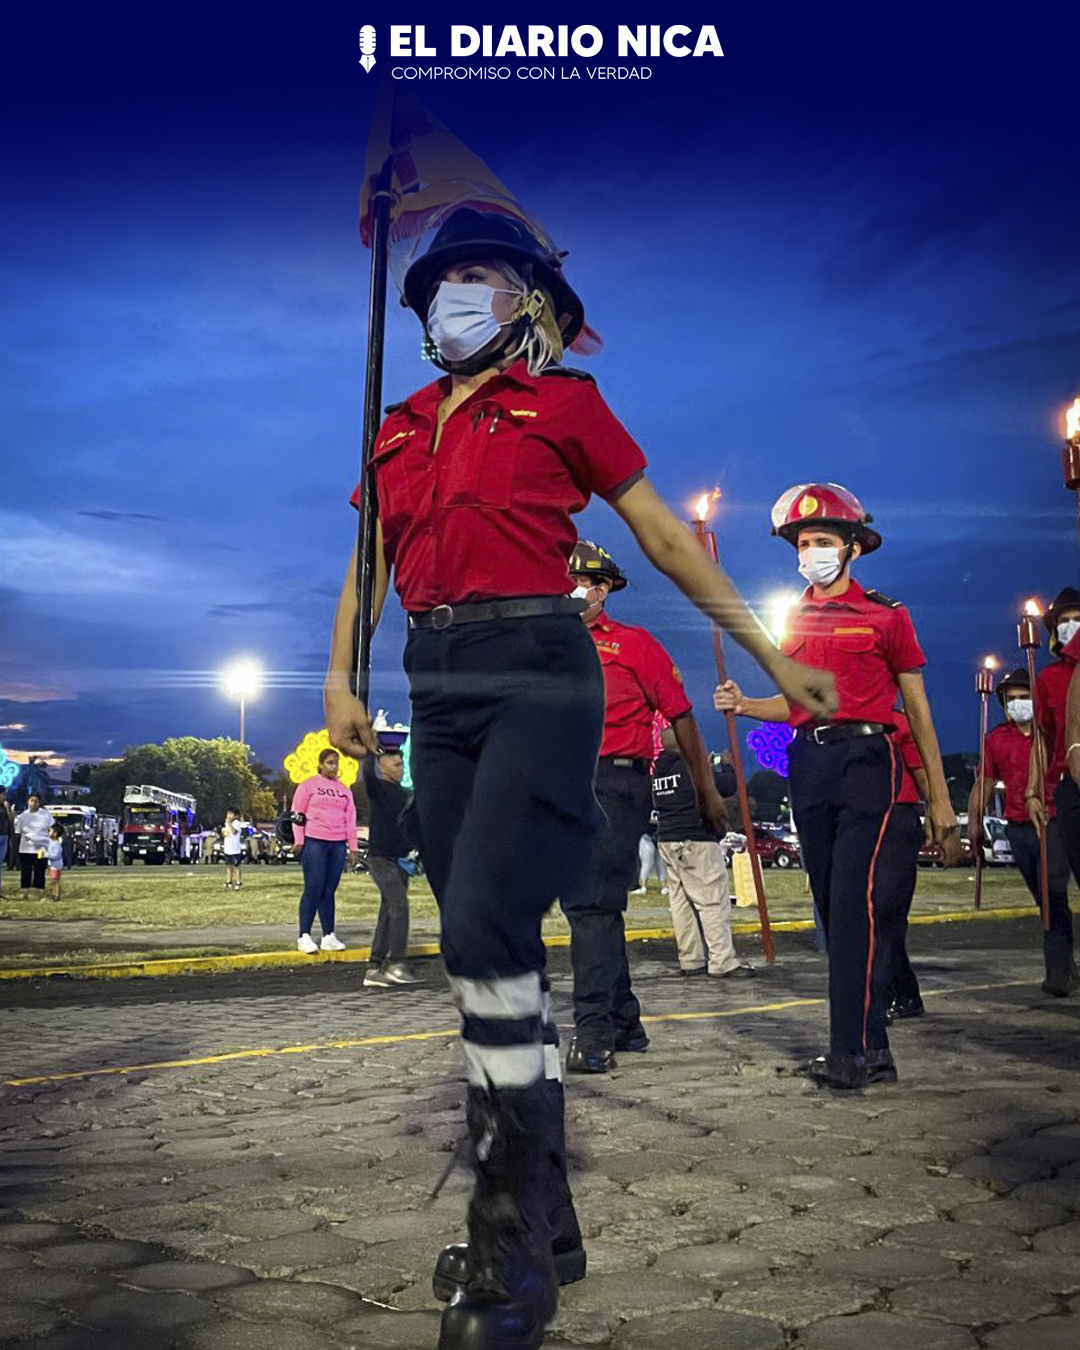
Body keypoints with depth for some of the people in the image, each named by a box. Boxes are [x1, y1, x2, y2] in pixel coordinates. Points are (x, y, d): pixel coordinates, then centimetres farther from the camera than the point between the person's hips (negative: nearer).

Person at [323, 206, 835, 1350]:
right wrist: (341, 679, 7)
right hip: (439, 687, 6)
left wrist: (772, 658, 7)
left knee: (484, 930, -18)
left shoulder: (562, 402, 6)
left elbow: (663, 536, 7)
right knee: (494, 949, 6)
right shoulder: (403, 429, 20)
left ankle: (513, 1253, -8)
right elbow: (371, 561, 21)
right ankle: (541, 1222, 18)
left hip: (535, 672, -6)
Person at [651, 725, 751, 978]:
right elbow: (727, 787, -13)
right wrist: (728, 767, 9)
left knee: (680, 901, 9)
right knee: (714, 901, -6)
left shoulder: (657, 771, 11)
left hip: (668, 841, 8)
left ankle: (690, 960, 11)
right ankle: (722, 962, -8)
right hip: (697, 842, -8)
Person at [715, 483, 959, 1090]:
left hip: (866, 759, -5)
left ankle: (851, 1051, -15)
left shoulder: (886, 614, 3)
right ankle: (873, 1047, 13)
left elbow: (918, 708, 3)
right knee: (833, 906, 5)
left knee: (853, 900, -16)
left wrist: (940, 800, 0)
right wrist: (743, 704, 1)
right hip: (810, 765, 5)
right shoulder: (794, 619, 16)